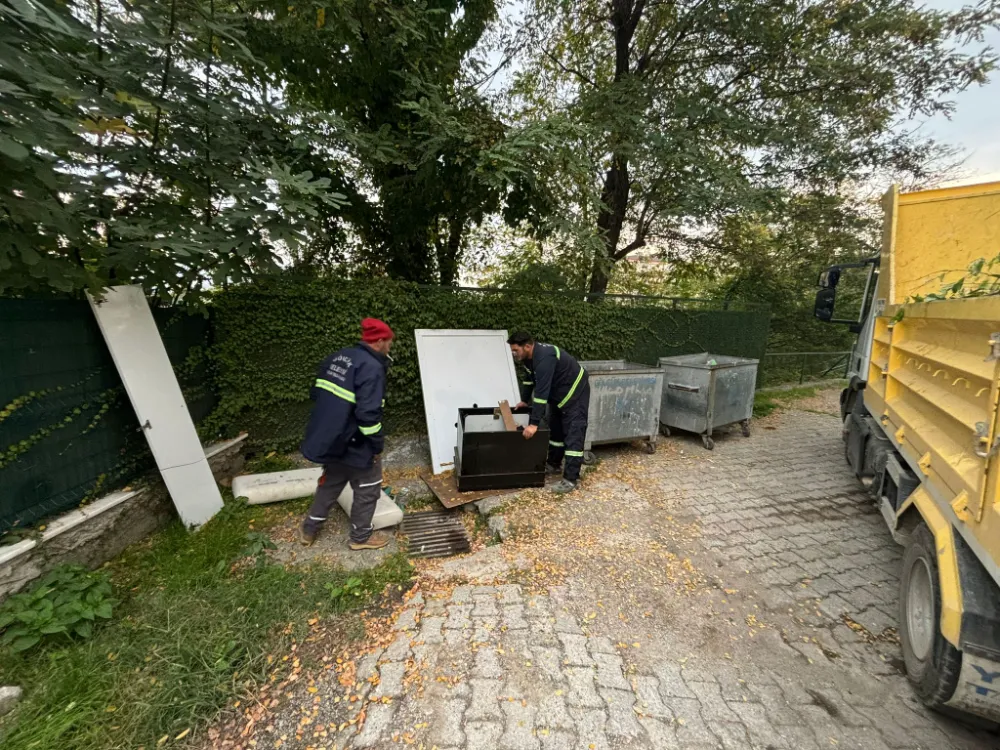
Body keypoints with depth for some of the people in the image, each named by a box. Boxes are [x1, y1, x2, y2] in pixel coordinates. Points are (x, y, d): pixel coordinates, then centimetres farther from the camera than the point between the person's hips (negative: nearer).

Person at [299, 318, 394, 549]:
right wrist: (377, 445, -16)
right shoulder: (372, 368, -22)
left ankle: (309, 529, 42)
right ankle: (361, 536, 30)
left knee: (330, 484, 29)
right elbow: (368, 414, -28)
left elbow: (316, 393, 13)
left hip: (328, 438, 9)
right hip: (354, 444, -8)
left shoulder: (336, 357, 6)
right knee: (367, 490, 13)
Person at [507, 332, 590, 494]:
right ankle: (553, 465, 31)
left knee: (573, 434, -11)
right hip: (559, 393, 10)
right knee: (555, 429, 17)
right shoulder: (530, 356, -3)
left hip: (575, 392, -10)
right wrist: (524, 400, 19)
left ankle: (570, 479, -10)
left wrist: (533, 423, -40)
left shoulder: (544, 358, -34)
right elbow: (529, 378, 16)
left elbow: (541, 392, -39)